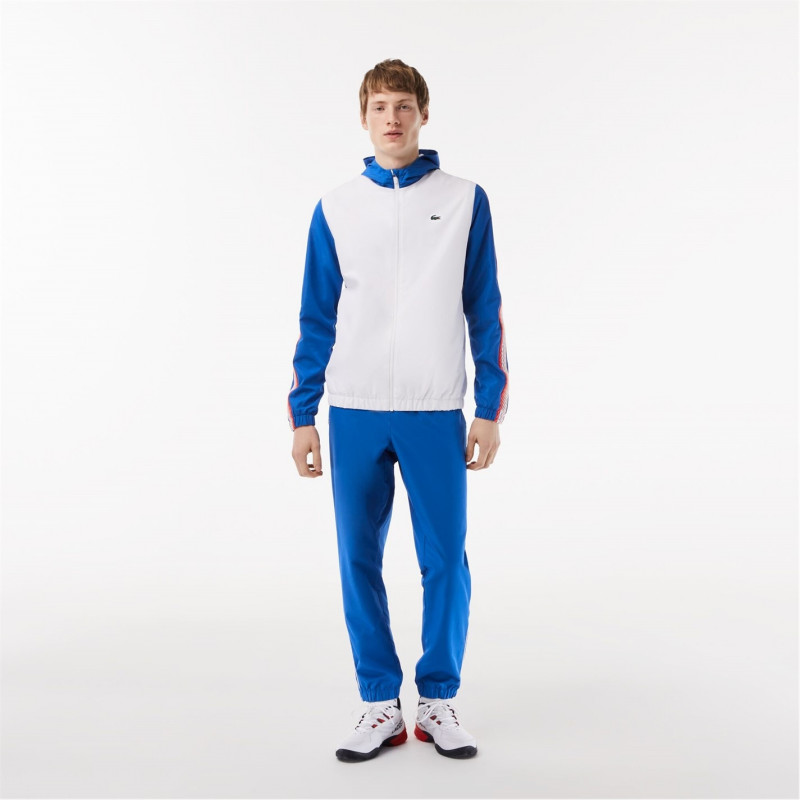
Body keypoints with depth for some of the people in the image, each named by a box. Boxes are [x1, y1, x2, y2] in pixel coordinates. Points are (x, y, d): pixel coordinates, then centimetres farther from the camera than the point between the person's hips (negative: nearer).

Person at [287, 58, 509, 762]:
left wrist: (491, 410, 0)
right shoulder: (336, 208, 9)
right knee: (360, 560, 6)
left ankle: (439, 701, 19)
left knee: (445, 562, 2)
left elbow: (485, 312, 5)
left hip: (436, 414, -1)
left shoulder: (466, 201, 5)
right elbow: (316, 320, 10)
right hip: (355, 413, 2)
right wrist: (303, 415, 5)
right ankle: (381, 704, 19)